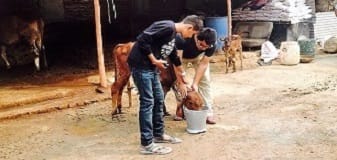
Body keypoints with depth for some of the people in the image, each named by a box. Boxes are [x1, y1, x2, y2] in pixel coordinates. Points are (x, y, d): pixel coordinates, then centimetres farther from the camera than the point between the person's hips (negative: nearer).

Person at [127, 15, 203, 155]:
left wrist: (181, 83, 34)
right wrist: (154, 60, -14)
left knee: (158, 99, 16)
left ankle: (158, 135, 29)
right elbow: (142, 40, -24)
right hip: (140, 65, -10)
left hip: (151, 67, 10)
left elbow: (175, 61, 27)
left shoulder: (173, 36, 16)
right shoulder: (167, 27, -16)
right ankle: (147, 144, -2)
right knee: (147, 102, -8)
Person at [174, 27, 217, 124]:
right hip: (181, 55, -1)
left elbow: (203, 64, -26)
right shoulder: (182, 39, -43)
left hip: (198, 56, 1)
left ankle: (208, 112, -8)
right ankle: (180, 109, 5)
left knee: (204, 79, -11)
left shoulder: (211, 46, -34)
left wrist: (195, 83, -33)